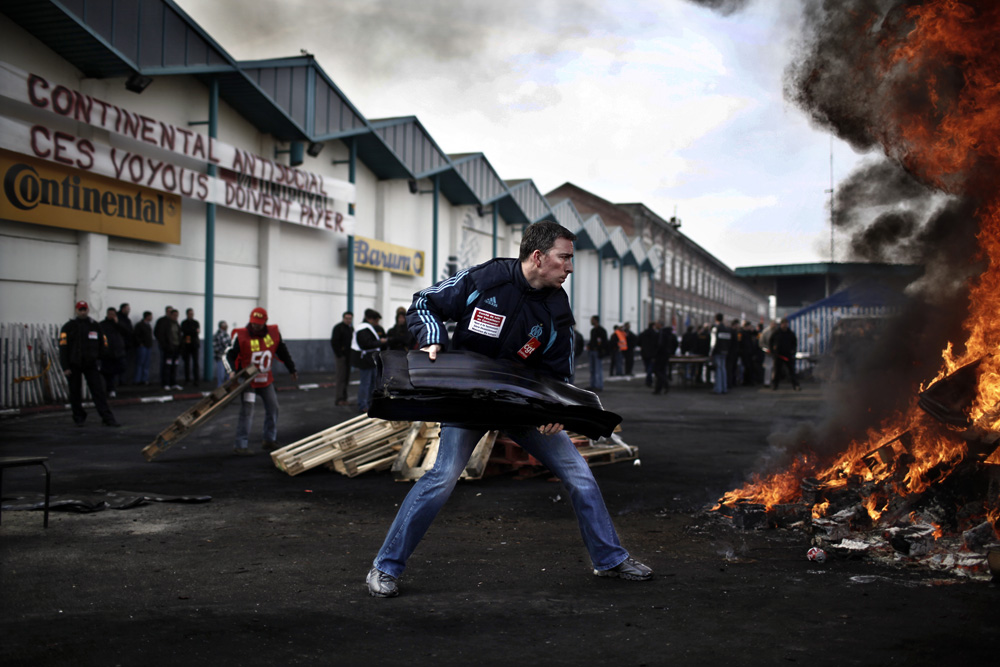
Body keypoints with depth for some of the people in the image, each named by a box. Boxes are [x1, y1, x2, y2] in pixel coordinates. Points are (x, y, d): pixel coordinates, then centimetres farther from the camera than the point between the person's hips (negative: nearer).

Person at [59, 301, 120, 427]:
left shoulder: (94, 326, 7)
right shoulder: (69, 327, -2)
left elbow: (103, 344, 15)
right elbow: (63, 347, -7)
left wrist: (98, 360, 8)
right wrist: (65, 367, -12)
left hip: (91, 364, 1)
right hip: (74, 365, -1)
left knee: (98, 390, -5)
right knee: (75, 392, 6)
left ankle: (108, 418, -7)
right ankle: (79, 418, 20)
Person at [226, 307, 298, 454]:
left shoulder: (273, 333, -5)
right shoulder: (241, 336, -17)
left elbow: (283, 353, 8)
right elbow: (230, 355, -14)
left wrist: (292, 370, 13)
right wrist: (233, 371, -31)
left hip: (266, 380, 5)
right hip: (248, 380, -5)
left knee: (272, 408, 11)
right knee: (247, 412, -10)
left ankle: (270, 440, 25)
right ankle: (241, 445, -5)